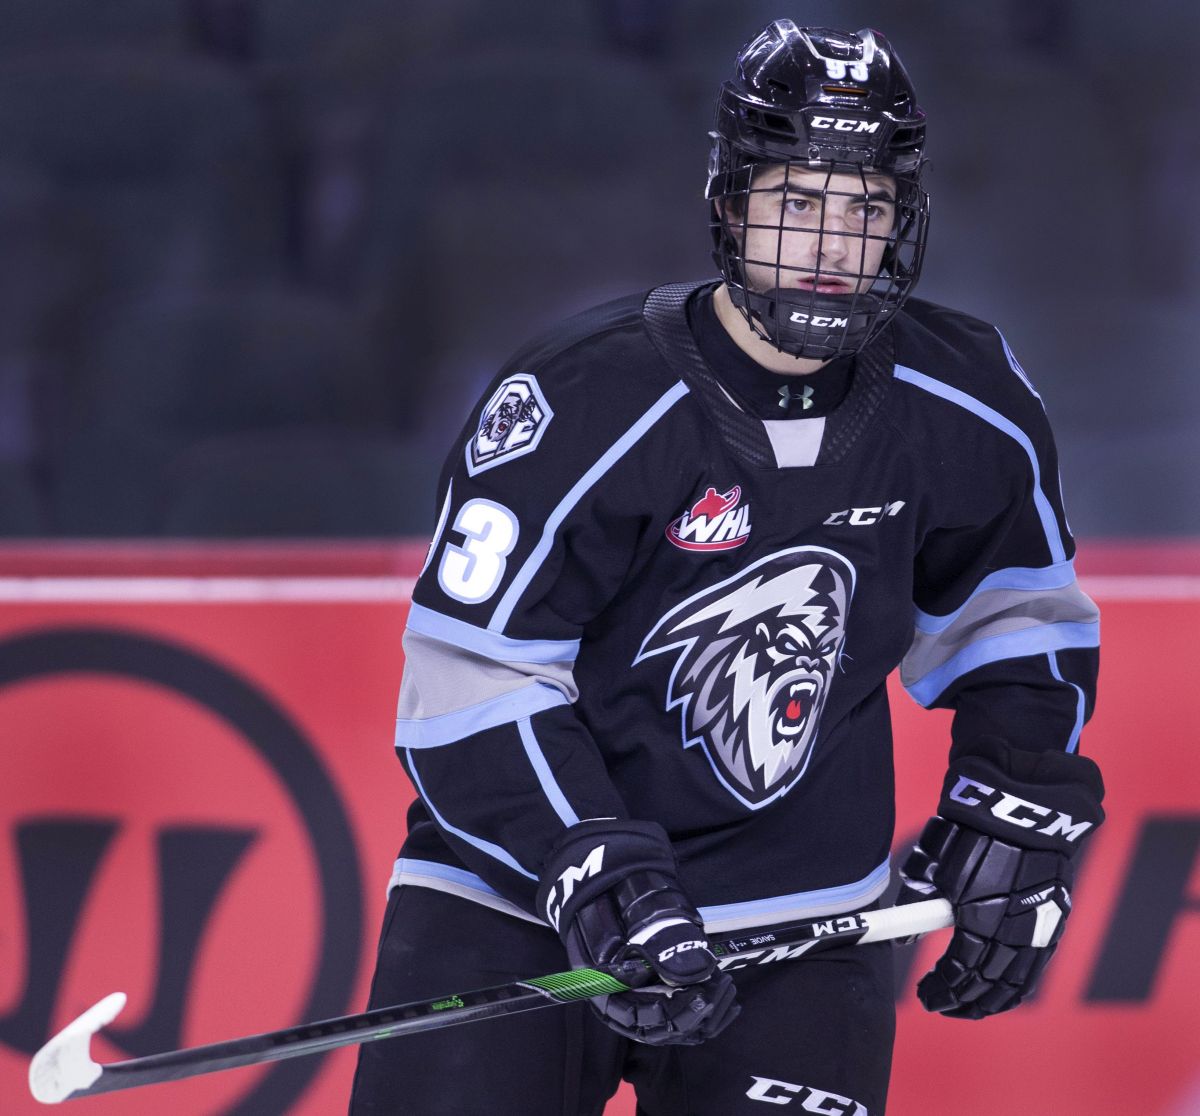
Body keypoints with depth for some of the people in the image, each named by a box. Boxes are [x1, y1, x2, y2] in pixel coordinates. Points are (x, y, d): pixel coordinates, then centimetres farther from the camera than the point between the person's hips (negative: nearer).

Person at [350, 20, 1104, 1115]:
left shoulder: (961, 406, -3)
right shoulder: (582, 403, -18)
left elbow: (1014, 612, 15)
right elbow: (472, 678, -18)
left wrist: (1012, 825, 4)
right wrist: (602, 886, -25)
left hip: (801, 918, 3)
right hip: (519, 891, -3)